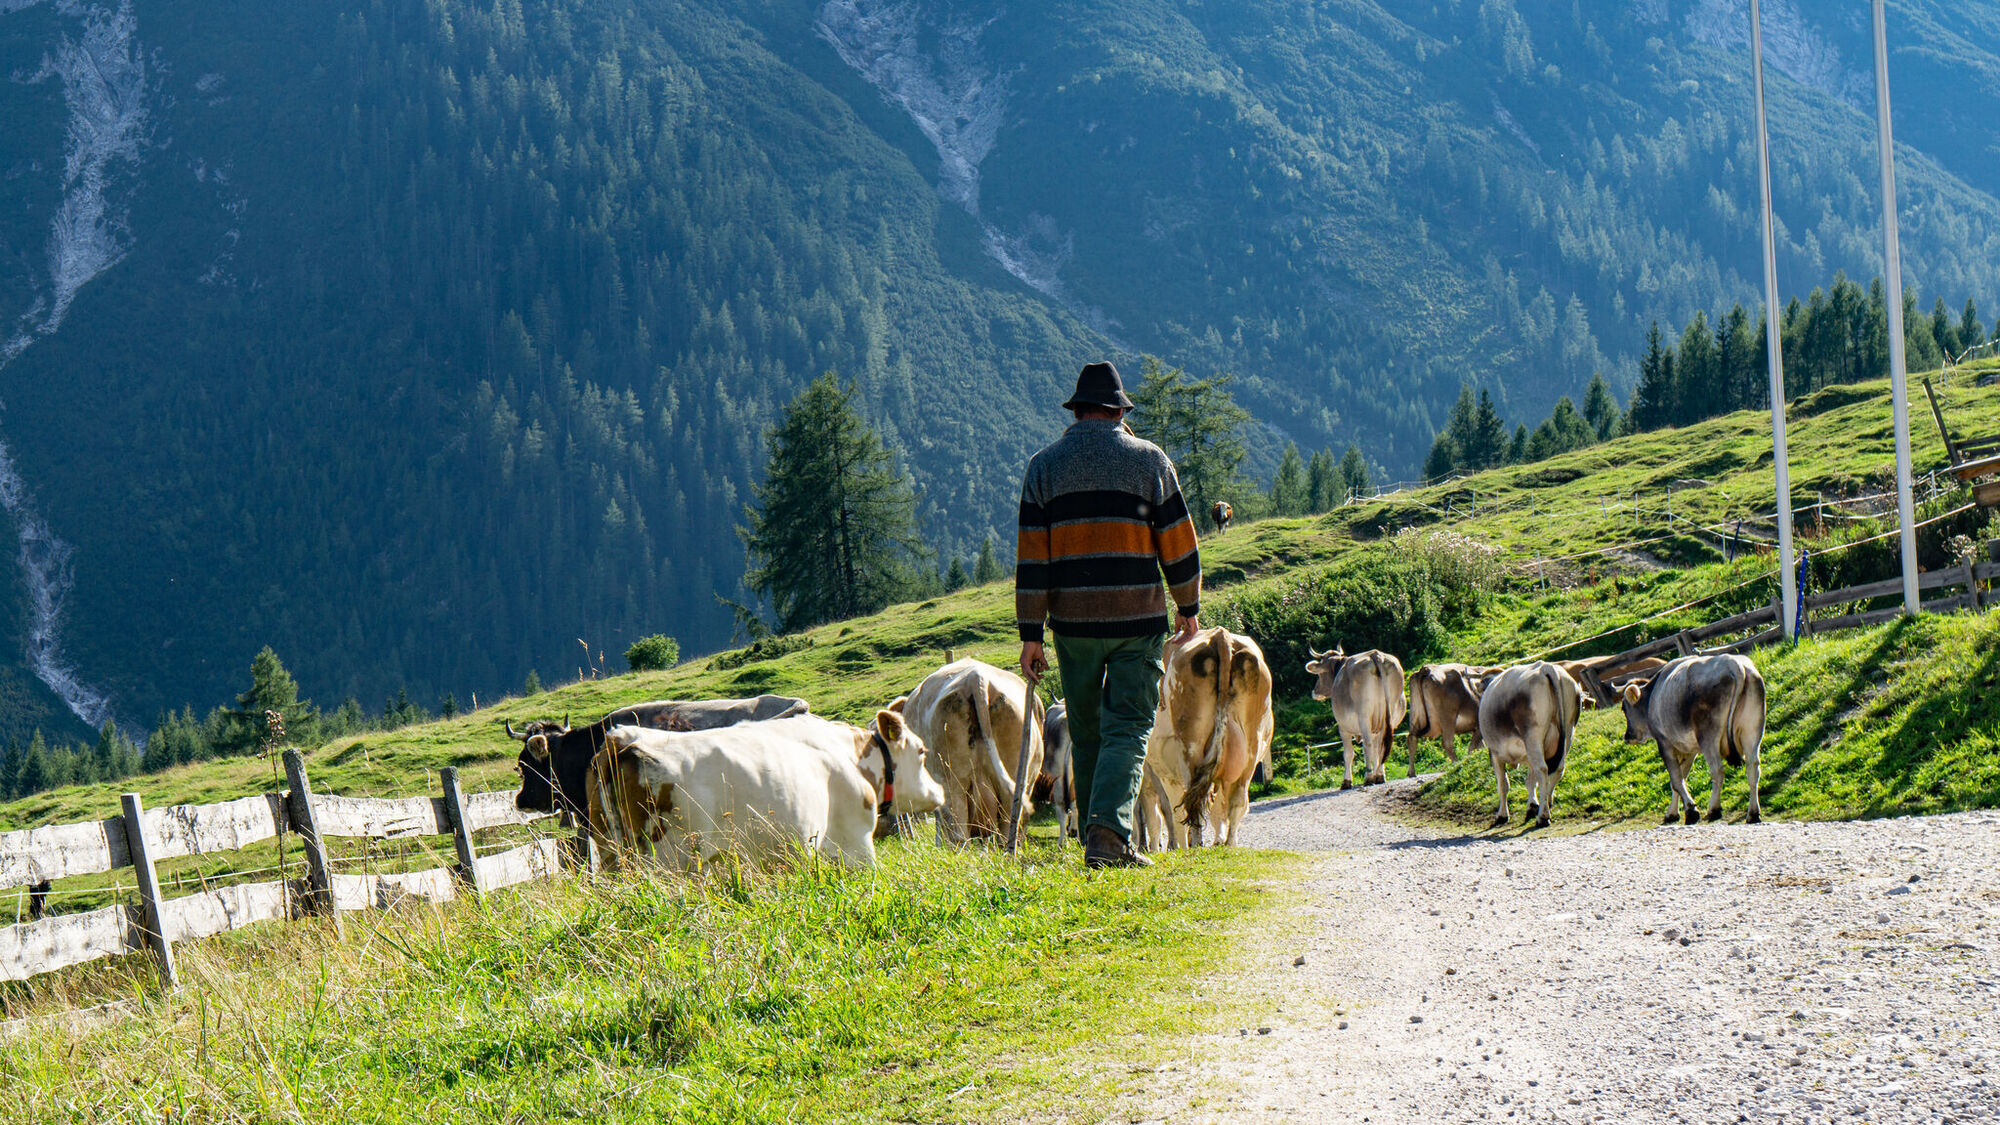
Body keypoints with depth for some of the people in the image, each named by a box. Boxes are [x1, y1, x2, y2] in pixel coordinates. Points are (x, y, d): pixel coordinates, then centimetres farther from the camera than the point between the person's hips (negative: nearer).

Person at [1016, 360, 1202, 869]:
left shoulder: (1044, 465, 5)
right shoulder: (1149, 460, 1)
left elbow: (1031, 557, 1)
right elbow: (1178, 545, 3)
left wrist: (1031, 634, 3)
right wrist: (1189, 608, 16)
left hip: (1072, 620, 2)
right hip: (1139, 618, -2)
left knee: (1086, 732, 14)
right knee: (1127, 728, -2)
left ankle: (1098, 843, 18)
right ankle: (1109, 830, -22)